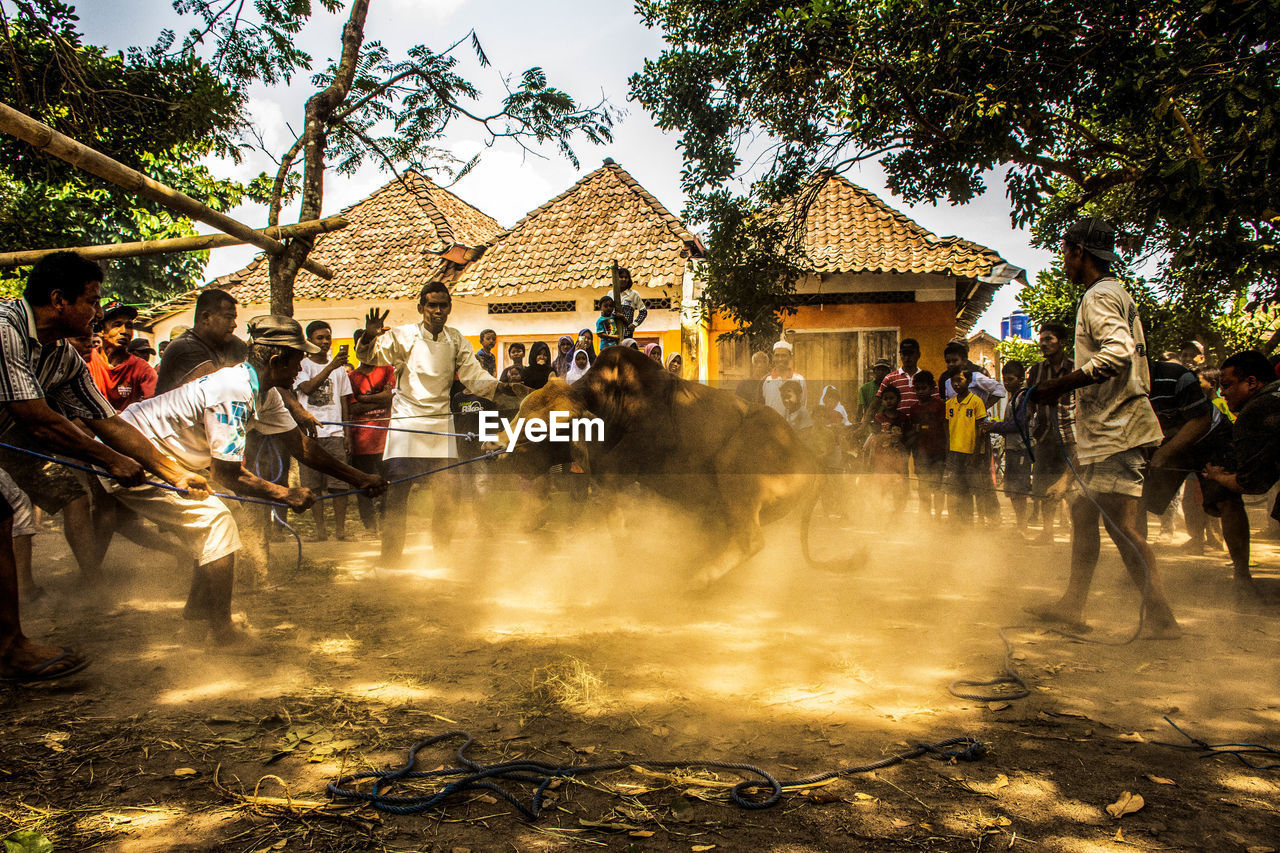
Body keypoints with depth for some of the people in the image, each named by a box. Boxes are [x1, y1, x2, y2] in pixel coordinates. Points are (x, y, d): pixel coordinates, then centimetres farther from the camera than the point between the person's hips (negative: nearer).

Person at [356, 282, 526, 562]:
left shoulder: (455, 340, 8)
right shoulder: (404, 335, -1)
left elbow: (476, 377, 7)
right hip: (407, 419, -3)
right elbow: (368, 355, -5)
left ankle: (441, 557, 18)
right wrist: (369, 336, -27)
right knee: (397, 489, -9)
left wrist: (507, 387, -9)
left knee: (448, 492, 1)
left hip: (441, 422, 3)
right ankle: (390, 558, 1)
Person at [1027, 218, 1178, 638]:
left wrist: (1060, 385, -23)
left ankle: (1162, 619, -7)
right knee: (1083, 512, 14)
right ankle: (1072, 605, 21)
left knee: (1121, 523, -11)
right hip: (1112, 428, 11)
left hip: (1117, 430, -11)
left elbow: (1117, 353, -26)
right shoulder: (1117, 293, 22)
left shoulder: (1100, 295, -10)